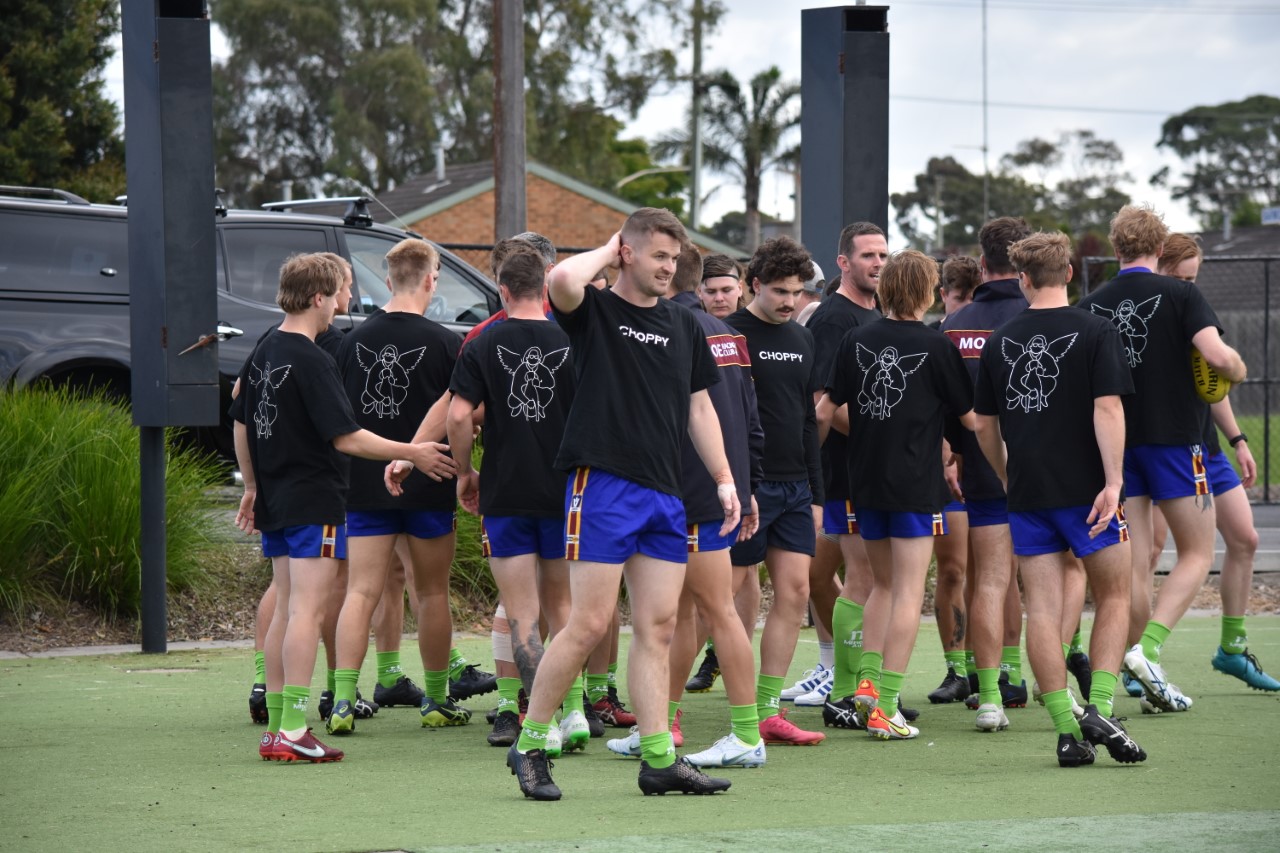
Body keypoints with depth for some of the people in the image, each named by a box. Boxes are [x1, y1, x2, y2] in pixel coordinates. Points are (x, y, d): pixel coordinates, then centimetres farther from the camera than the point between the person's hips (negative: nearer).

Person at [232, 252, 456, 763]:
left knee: (285, 611, 12)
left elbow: (241, 424, 19)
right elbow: (346, 438, -18)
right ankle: (293, 731, -12)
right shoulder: (312, 361, -17)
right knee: (306, 611, -9)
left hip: (275, 502, 9)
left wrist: (253, 486, 29)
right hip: (313, 502, -9)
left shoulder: (263, 353, 10)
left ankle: (276, 728, 14)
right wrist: (412, 453, -9)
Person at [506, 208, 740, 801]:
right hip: (603, 485, -6)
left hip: (664, 493, 6)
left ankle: (659, 759, 7)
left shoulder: (682, 326, 16)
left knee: (658, 628, 5)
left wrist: (724, 479, 14)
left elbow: (699, 406, 21)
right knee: (589, 624, -8)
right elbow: (563, 280, -25)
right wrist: (606, 252, -5)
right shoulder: (594, 312, -2)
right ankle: (529, 746, 3)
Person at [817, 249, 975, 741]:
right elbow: (968, 415, -1)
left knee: (883, 583, 21)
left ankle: (867, 681, 10)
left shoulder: (856, 341, 2)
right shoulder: (934, 345, -8)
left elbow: (830, 411, 6)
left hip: (866, 479, 5)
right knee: (908, 591, -2)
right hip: (916, 483, -5)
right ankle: (884, 708, -7)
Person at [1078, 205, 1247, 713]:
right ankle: (1146, 650, -13)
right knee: (1196, 555, 7)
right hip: (1174, 438, -4)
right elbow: (1217, 355, -19)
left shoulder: (1090, 306, 4)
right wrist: (1238, 370, 3)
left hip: (1114, 443, 4)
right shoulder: (1179, 295, -8)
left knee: (1134, 566, 7)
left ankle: (1151, 683, 7)